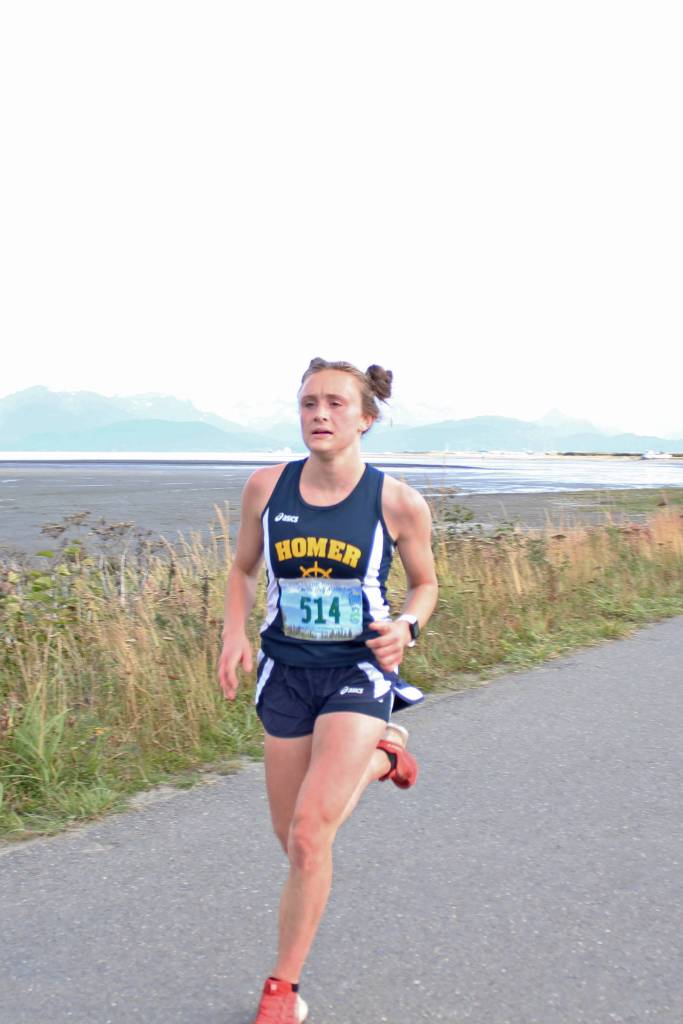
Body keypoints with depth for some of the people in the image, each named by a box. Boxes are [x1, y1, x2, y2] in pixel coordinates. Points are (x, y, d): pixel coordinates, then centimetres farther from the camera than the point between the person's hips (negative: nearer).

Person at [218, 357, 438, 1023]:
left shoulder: (399, 503, -9)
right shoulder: (267, 487, -4)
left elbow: (424, 583, 6)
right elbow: (243, 570, 11)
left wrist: (405, 627, -15)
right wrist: (234, 636, -5)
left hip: (358, 672, -3)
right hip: (285, 671, 4)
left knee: (309, 837, -14)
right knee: (291, 837, 14)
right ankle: (380, 754, 44)